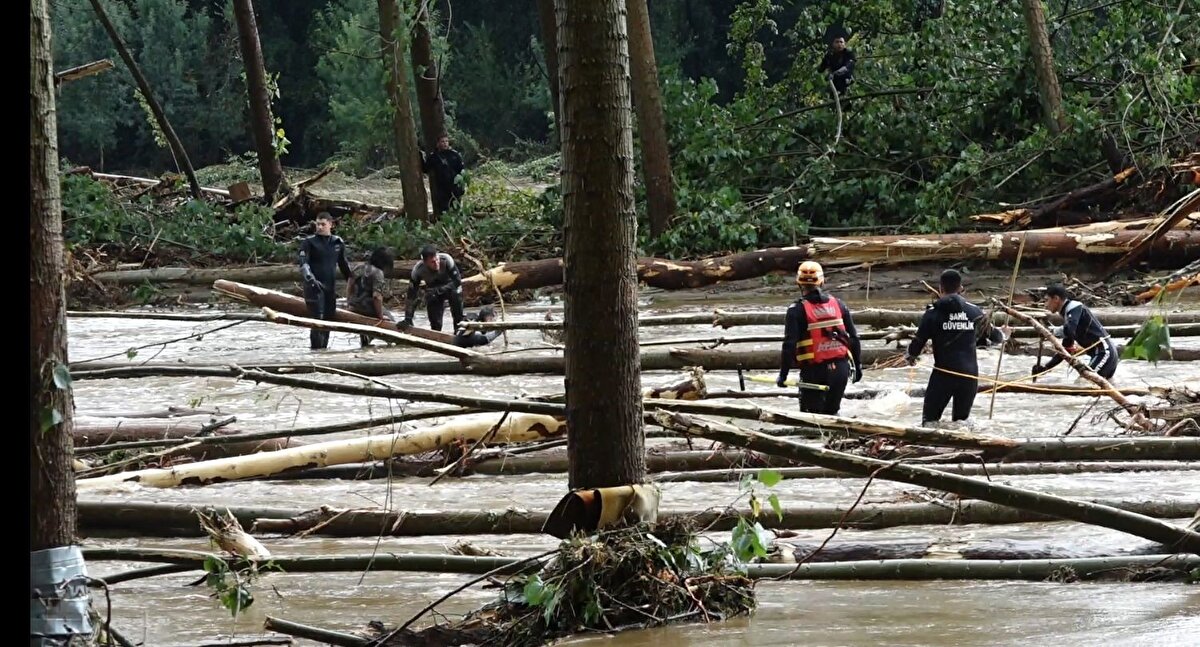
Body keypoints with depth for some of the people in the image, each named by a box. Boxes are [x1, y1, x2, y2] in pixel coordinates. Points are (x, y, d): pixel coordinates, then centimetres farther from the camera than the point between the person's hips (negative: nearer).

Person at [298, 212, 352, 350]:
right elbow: (303, 263, -13)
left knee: (330, 317, 9)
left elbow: (343, 264, 24)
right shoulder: (309, 242, -3)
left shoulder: (338, 243, 11)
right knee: (317, 318, -12)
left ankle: (324, 347, 19)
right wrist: (310, 279, -28)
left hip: (330, 286, 5)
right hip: (314, 286, -5)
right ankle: (316, 348, -12)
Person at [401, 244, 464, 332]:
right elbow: (411, 295, -23)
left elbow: (457, 281, -33)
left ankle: (459, 330, -22)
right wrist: (408, 318, -27)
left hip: (449, 286, -1)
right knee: (435, 323, -11)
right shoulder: (418, 270, -30)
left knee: (456, 294, -34)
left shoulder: (446, 260, -35)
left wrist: (437, 290, -43)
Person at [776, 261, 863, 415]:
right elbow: (853, 337, 8)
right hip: (841, 368, 4)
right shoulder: (839, 304, 5)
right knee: (831, 411, 16)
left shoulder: (797, 310, -9)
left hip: (814, 370, -4)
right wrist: (858, 365, 18)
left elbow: (790, 344, -13)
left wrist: (783, 374, -7)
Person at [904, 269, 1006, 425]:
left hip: (943, 373, -3)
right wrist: (1002, 336, 43)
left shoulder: (933, 313, -5)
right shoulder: (975, 312, 5)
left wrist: (910, 356, 20)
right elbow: (996, 337, 18)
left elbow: (919, 341, -2)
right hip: (970, 374, 3)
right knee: (961, 420, 15)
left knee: (929, 420, 2)